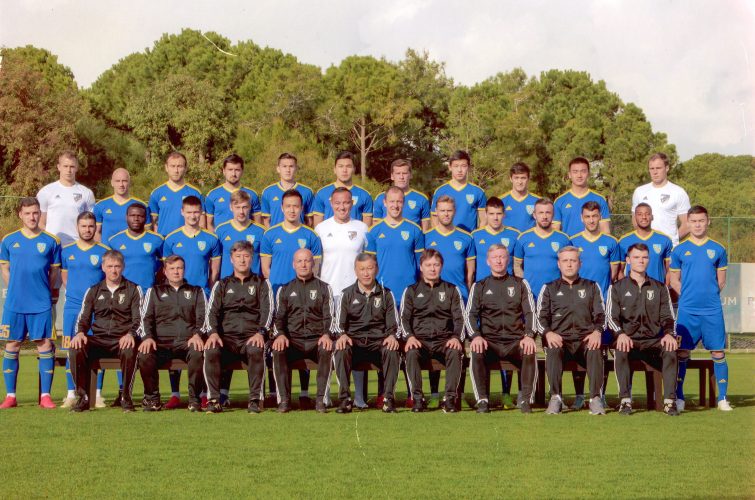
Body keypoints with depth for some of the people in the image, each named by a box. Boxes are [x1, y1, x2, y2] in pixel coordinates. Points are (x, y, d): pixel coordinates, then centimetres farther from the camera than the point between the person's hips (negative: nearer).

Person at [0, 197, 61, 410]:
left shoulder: (50, 241, 3)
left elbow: (54, 271, 9)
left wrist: (44, 292, 3)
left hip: (41, 304, -1)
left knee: (45, 345, -2)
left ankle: (45, 395, 3)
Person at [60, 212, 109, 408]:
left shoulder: (104, 251, 2)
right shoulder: (67, 251, 9)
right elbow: (64, 276, 18)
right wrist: (74, 291, 8)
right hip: (72, 307, 2)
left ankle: (97, 395, 0)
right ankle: (71, 395, 6)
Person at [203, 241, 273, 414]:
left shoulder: (262, 283, 18)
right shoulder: (221, 285, 22)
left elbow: (267, 310, 4)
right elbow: (212, 311, 9)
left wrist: (260, 332, -16)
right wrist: (213, 332, -13)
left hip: (252, 336, -1)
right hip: (226, 337, 2)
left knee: (256, 350, -37)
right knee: (211, 351, -32)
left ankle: (255, 399, -31)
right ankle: (214, 399, -28)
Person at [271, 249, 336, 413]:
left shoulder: (324, 288, 16)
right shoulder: (284, 290, 20)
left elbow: (330, 316, 5)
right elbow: (278, 317, 10)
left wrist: (327, 334, -16)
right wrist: (280, 335, -12)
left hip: (317, 340, -1)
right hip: (292, 340, 1)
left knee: (327, 350, -35)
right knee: (278, 351, -32)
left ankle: (321, 400, -30)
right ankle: (284, 400, -27)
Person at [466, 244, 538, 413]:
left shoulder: (520, 284, 17)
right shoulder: (479, 287, 17)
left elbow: (530, 312, 7)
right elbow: (470, 314, 6)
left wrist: (529, 335, -13)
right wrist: (476, 336, -15)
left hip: (515, 341, 0)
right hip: (489, 341, 0)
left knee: (530, 352, -34)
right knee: (476, 352, -34)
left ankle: (525, 399, -27)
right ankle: (482, 400, -30)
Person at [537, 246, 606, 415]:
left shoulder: (591, 287, 22)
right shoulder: (549, 289, 20)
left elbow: (601, 315, 12)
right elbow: (541, 317, 10)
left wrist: (597, 332, -11)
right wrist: (548, 333, -13)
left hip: (585, 339, 0)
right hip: (559, 339, 0)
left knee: (595, 349, -35)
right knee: (553, 349, -36)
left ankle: (595, 398, -37)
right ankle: (555, 398, -37)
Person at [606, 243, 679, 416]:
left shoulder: (659, 288, 19)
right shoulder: (617, 288, 12)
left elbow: (667, 316, 12)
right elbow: (611, 316, 0)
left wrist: (669, 334, -11)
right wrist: (620, 334, -22)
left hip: (653, 340, 1)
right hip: (627, 339, -1)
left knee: (670, 350, -31)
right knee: (621, 351, -37)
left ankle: (669, 401, -30)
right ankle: (625, 401, -34)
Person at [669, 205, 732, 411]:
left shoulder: (717, 249, 6)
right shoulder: (679, 250, 5)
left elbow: (721, 280, 12)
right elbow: (674, 280, 10)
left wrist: (709, 294, 3)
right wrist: (688, 295, 1)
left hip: (713, 311, 0)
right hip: (687, 310, 0)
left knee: (718, 353, 0)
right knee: (682, 352, -1)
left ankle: (723, 398, 7)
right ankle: (679, 398, 8)